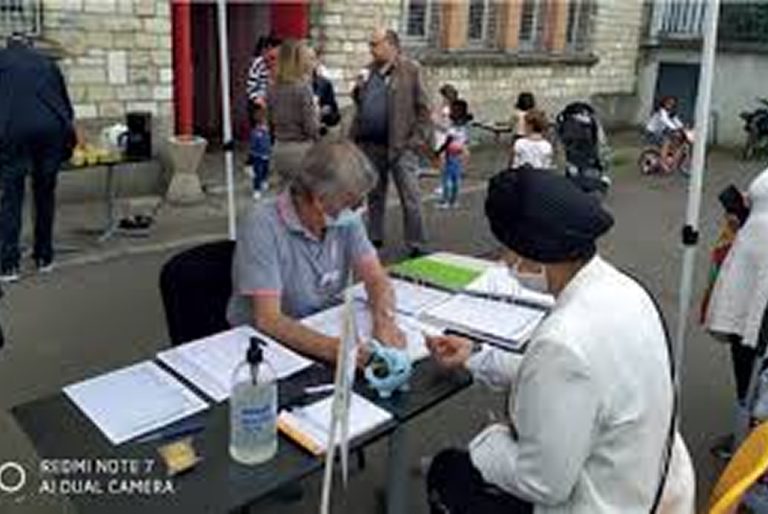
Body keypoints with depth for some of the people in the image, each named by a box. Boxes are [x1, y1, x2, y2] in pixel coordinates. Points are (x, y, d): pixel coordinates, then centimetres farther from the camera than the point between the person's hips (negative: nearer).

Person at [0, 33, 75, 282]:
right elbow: (66, 104, 24)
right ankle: (44, 258, 19)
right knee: (45, 194, 12)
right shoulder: (46, 62, 23)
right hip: (52, 128, 2)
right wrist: (66, 135, 36)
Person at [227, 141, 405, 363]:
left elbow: (376, 278, -5)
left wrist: (385, 320, -27)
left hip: (327, 329, 5)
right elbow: (267, 318, -27)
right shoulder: (263, 225, -21)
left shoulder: (346, 216, -3)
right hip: (267, 340, -5)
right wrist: (329, 347, -42)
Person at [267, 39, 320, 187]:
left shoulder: (273, 90, 2)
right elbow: (311, 127, -15)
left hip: (279, 150, 6)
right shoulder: (303, 88, -15)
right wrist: (316, 113, 3)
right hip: (301, 149, -6)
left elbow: (271, 120, 11)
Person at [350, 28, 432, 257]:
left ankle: (416, 245, 4)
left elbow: (423, 108, -6)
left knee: (410, 198, -3)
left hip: (401, 145, -6)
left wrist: (419, 139, -12)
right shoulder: (368, 71, 13)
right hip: (371, 144, 6)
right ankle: (374, 237, 30)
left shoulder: (410, 70, -5)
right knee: (374, 194, 17)